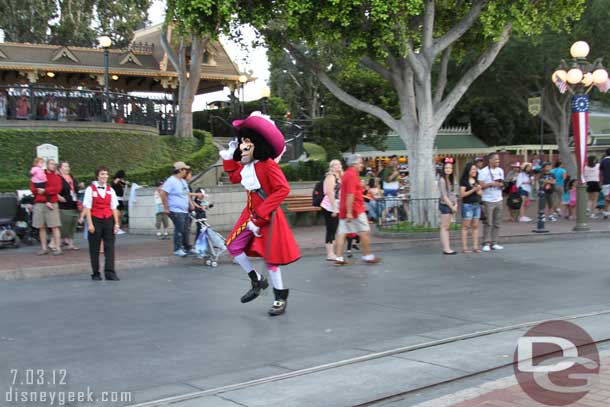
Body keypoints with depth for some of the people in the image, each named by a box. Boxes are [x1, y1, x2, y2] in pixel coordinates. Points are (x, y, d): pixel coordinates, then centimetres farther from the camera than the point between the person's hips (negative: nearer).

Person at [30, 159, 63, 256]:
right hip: (39, 204, 3)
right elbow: (33, 187, 5)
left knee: (55, 226, -7)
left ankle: (57, 248, -8)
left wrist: (44, 190, -11)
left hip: (51, 204, -2)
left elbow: (57, 189, -6)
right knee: (41, 227, 6)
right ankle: (44, 248, 13)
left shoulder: (56, 177, 10)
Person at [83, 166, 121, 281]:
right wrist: (90, 224, -12)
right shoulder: (90, 189, -3)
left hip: (108, 220, 3)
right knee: (94, 248, 5)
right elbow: (87, 208, -6)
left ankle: (110, 273, -2)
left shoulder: (110, 190, 7)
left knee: (109, 247, -2)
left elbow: (114, 208, 7)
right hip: (95, 220, -3)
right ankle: (95, 273, 13)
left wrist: (116, 223, 1)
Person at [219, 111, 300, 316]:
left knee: (270, 257, -3)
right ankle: (257, 281, 23)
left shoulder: (268, 164, -18)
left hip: (268, 216, -8)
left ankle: (281, 298, 11)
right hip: (251, 213, 8)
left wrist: (260, 215, -24)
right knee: (234, 246, 8)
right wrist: (229, 157, 14)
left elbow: (283, 189, -24)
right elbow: (234, 178, 27)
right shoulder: (245, 165, 7)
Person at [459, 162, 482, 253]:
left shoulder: (476, 180, 13)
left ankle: (475, 246, 8)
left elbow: (481, 193, 13)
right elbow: (462, 194, -12)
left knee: (475, 226, 5)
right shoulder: (463, 181, -5)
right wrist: (473, 190, -17)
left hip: (477, 205, 6)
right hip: (467, 205, -6)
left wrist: (479, 189, -9)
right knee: (466, 226, -4)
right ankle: (464, 247, -3)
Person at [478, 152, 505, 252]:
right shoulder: (483, 171, -6)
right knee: (488, 223, -7)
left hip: (498, 200, 6)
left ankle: (494, 243, 8)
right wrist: (491, 184, -19)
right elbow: (480, 185, -10)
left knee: (497, 223, 4)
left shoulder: (500, 171, 14)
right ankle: (486, 244, -3)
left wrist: (501, 185, -2)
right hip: (488, 200, -6)